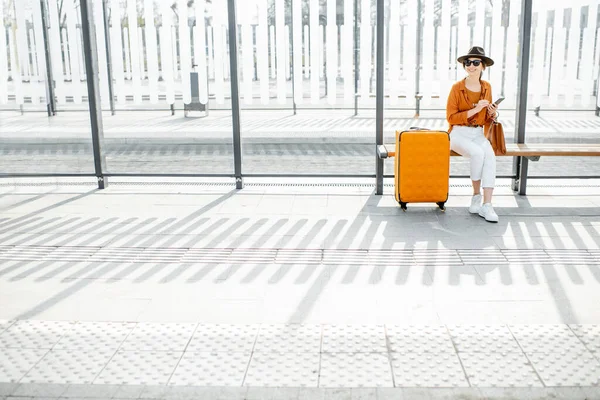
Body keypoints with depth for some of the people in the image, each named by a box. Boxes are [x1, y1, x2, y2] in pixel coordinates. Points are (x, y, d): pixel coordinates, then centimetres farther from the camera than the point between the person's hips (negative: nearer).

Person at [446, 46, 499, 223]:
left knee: (490, 156, -29)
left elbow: (487, 119, 15)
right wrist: (474, 110, -21)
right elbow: (451, 117, -11)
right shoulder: (457, 87, -6)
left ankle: (487, 205, -32)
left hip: (478, 134, 4)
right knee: (478, 153, -34)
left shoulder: (487, 87, 7)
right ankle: (476, 195, -12)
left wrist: (492, 113, -8)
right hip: (458, 134, -3)